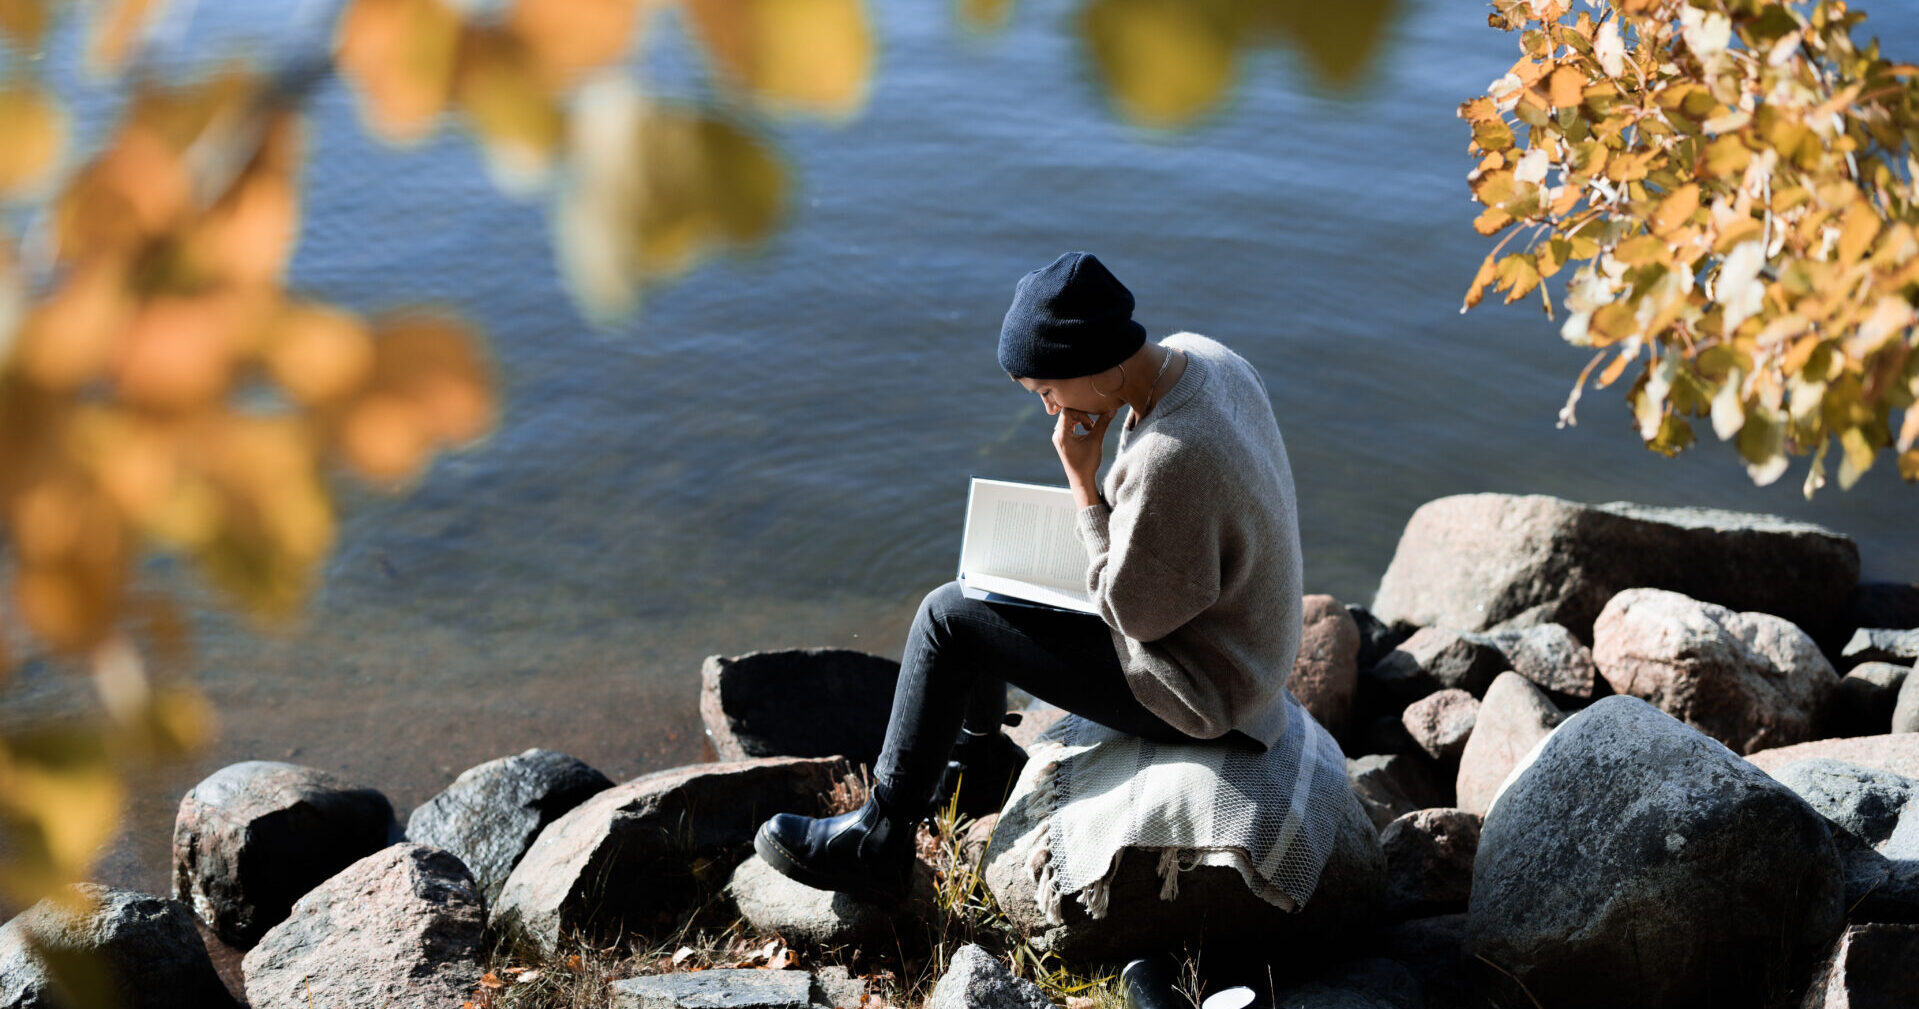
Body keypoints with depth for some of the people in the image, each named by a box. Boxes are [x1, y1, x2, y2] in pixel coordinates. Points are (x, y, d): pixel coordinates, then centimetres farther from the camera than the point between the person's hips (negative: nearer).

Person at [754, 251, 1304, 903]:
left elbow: (1133, 612, -22)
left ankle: (878, 840, 5)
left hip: (1197, 692, -10)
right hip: (1228, 627, 10)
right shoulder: (1204, 356, -6)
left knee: (948, 616, -9)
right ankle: (978, 759, 38)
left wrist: (1082, 482, -21)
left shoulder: (1169, 458, -36)